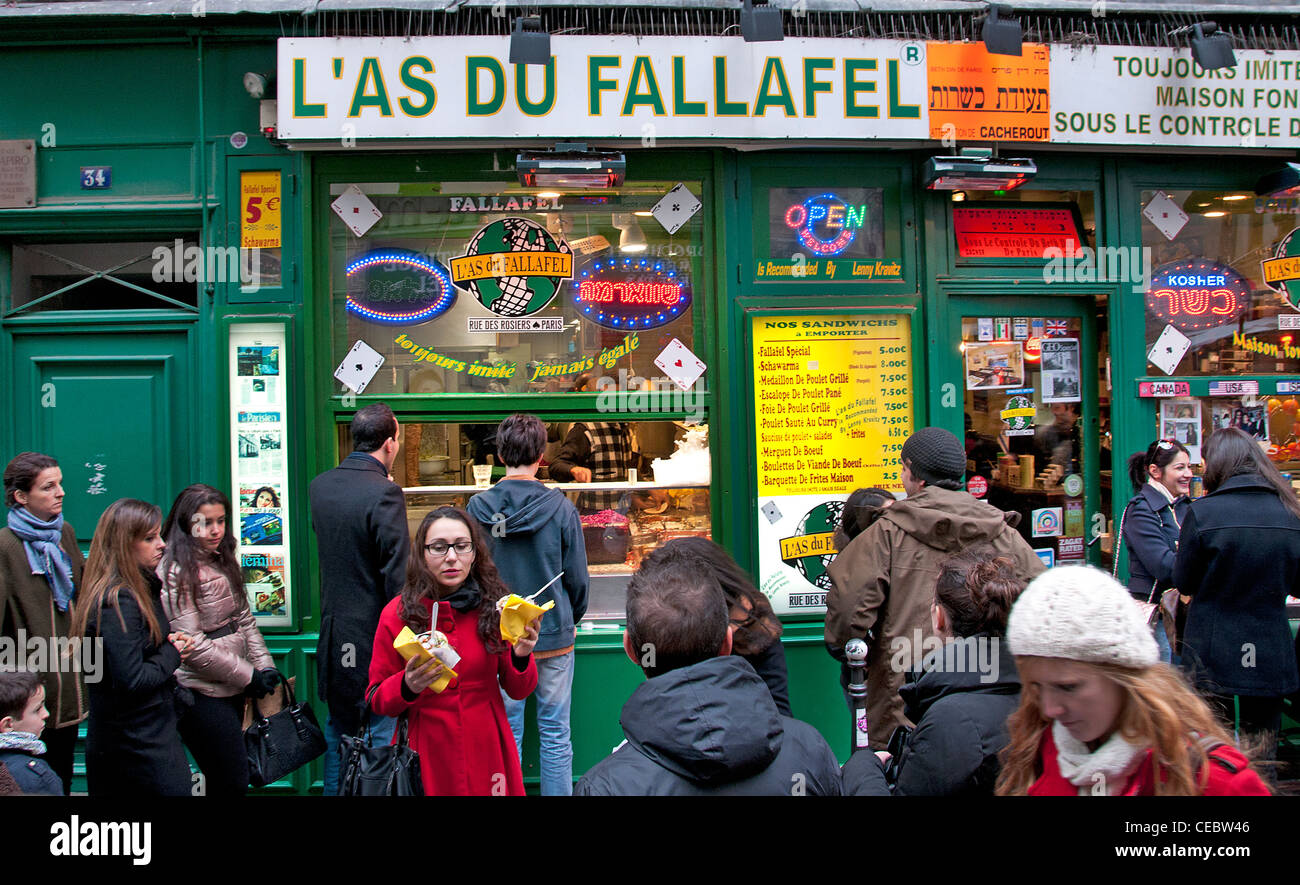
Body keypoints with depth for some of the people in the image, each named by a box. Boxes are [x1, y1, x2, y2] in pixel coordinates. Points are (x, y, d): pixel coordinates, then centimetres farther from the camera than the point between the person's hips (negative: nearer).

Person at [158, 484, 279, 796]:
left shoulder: (223, 562, 11)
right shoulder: (176, 572, -14)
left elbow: (245, 619, 13)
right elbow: (192, 645, -18)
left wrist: (265, 665, 0)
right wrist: (248, 676, -13)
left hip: (232, 689, 8)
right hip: (202, 693, -8)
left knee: (226, 779, 14)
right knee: (232, 782, -6)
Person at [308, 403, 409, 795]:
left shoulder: (319, 486, 2)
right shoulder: (383, 492, -20)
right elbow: (397, 573, -20)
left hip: (335, 634, 7)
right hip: (376, 631, -7)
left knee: (339, 732, 21)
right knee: (383, 733, 6)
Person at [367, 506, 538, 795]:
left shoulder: (495, 606, -5)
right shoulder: (397, 614, -8)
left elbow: (519, 692, 0)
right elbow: (377, 700, -2)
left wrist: (520, 658, -21)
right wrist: (407, 686, -22)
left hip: (486, 748, 1)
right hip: (427, 754, -1)